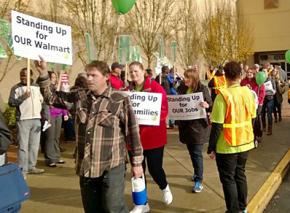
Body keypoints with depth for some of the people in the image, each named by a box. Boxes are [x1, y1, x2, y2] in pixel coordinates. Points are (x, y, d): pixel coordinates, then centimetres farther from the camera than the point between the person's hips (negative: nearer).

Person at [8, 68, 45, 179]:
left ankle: (31, 166, 22)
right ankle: (22, 170, -1)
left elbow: (42, 100, 21)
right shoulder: (16, 88, -2)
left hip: (36, 119, 5)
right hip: (23, 120, -5)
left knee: (34, 145, 11)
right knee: (23, 146, -6)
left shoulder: (37, 87, 13)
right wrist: (23, 97, -21)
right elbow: (11, 102, -10)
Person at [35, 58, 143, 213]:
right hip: (86, 165, 5)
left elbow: (132, 132, -5)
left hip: (111, 166, -5)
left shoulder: (120, 100, -8)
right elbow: (51, 97, 13)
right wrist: (43, 74, -1)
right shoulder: (80, 96, 6)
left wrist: (136, 162, -3)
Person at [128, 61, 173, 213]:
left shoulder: (155, 87, -7)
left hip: (153, 135, -4)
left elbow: (163, 110, -12)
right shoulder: (129, 90, 8)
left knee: (154, 168, 0)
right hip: (134, 136, 4)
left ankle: (165, 188, 35)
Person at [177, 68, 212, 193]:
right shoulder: (181, 89, 4)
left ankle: (199, 180, 4)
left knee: (197, 153, -4)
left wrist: (207, 105, -30)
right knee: (191, 152, 17)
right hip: (186, 125, 5)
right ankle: (197, 173, 36)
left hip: (198, 126, -5)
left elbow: (211, 105, -8)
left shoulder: (202, 89, -10)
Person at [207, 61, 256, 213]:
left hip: (227, 146, -6)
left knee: (228, 179, 8)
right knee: (240, 174, 21)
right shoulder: (248, 93, -1)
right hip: (245, 143, 6)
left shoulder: (223, 96, -18)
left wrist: (211, 148, -9)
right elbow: (252, 119, 8)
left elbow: (217, 126, -18)